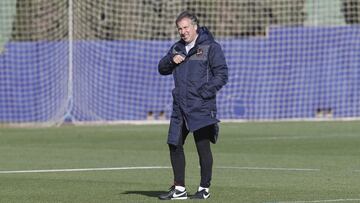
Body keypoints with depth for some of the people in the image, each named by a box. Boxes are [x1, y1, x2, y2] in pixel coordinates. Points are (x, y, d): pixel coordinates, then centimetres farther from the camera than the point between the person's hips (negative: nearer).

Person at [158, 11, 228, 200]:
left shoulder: (211, 47, -5)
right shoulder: (177, 48, 16)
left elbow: (222, 74, -9)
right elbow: (162, 69, 18)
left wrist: (204, 93, -16)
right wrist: (171, 60, -3)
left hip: (201, 108, -7)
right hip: (179, 107, 7)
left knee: (203, 147, -3)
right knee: (174, 145, 7)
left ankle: (204, 188, 6)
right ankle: (179, 188, 16)